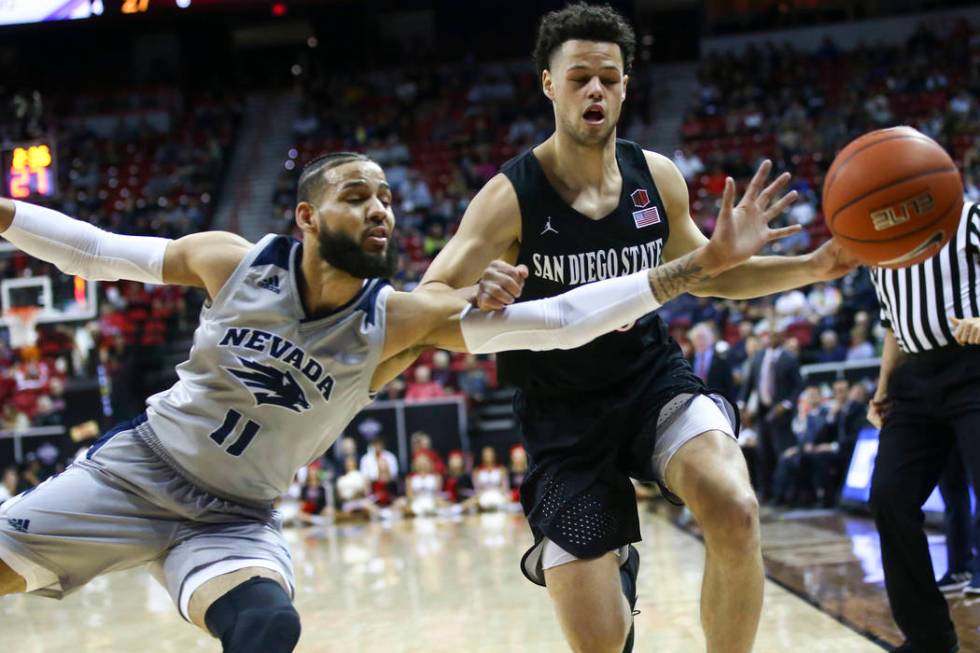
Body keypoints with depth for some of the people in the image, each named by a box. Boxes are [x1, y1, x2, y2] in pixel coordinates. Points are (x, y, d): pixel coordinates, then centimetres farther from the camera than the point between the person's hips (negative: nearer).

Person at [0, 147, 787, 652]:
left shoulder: (399, 321, -15)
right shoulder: (235, 262, -14)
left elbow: (557, 319, -23)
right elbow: (100, 250, 0)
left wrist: (702, 264, -29)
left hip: (238, 519, 0)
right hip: (137, 468, 1)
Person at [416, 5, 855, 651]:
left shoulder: (657, 177, -2)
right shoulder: (511, 197, -15)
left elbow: (701, 273, 16)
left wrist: (814, 267, 4)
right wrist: (477, 298, -42)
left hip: (653, 378, 2)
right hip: (564, 413, -2)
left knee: (735, 513, -31)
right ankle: (616, 565, 33)